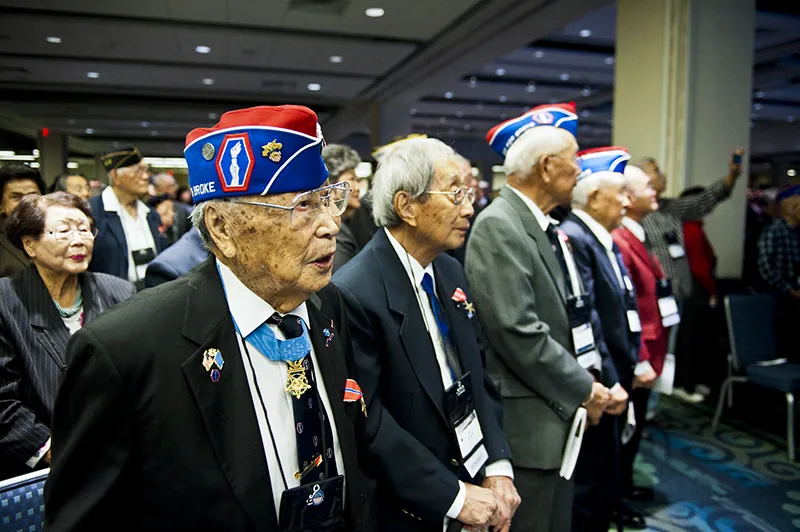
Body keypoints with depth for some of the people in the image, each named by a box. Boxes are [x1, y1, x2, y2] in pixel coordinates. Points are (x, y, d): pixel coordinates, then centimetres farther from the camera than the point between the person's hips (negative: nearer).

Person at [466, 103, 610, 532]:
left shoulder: (542, 226, 10)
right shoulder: (498, 225, -19)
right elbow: (519, 332, -25)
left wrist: (583, 382, 4)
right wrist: (582, 388, -14)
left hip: (556, 416, 9)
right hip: (525, 423, -9)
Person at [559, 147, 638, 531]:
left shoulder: (607, 241, 13)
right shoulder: (572, 239, -19)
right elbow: (583, 320, -23)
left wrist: (634, 364, 13)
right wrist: (607, 382, -20)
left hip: (614, 382, 10)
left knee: (605, 483, 21)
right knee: (586, 488, 5)